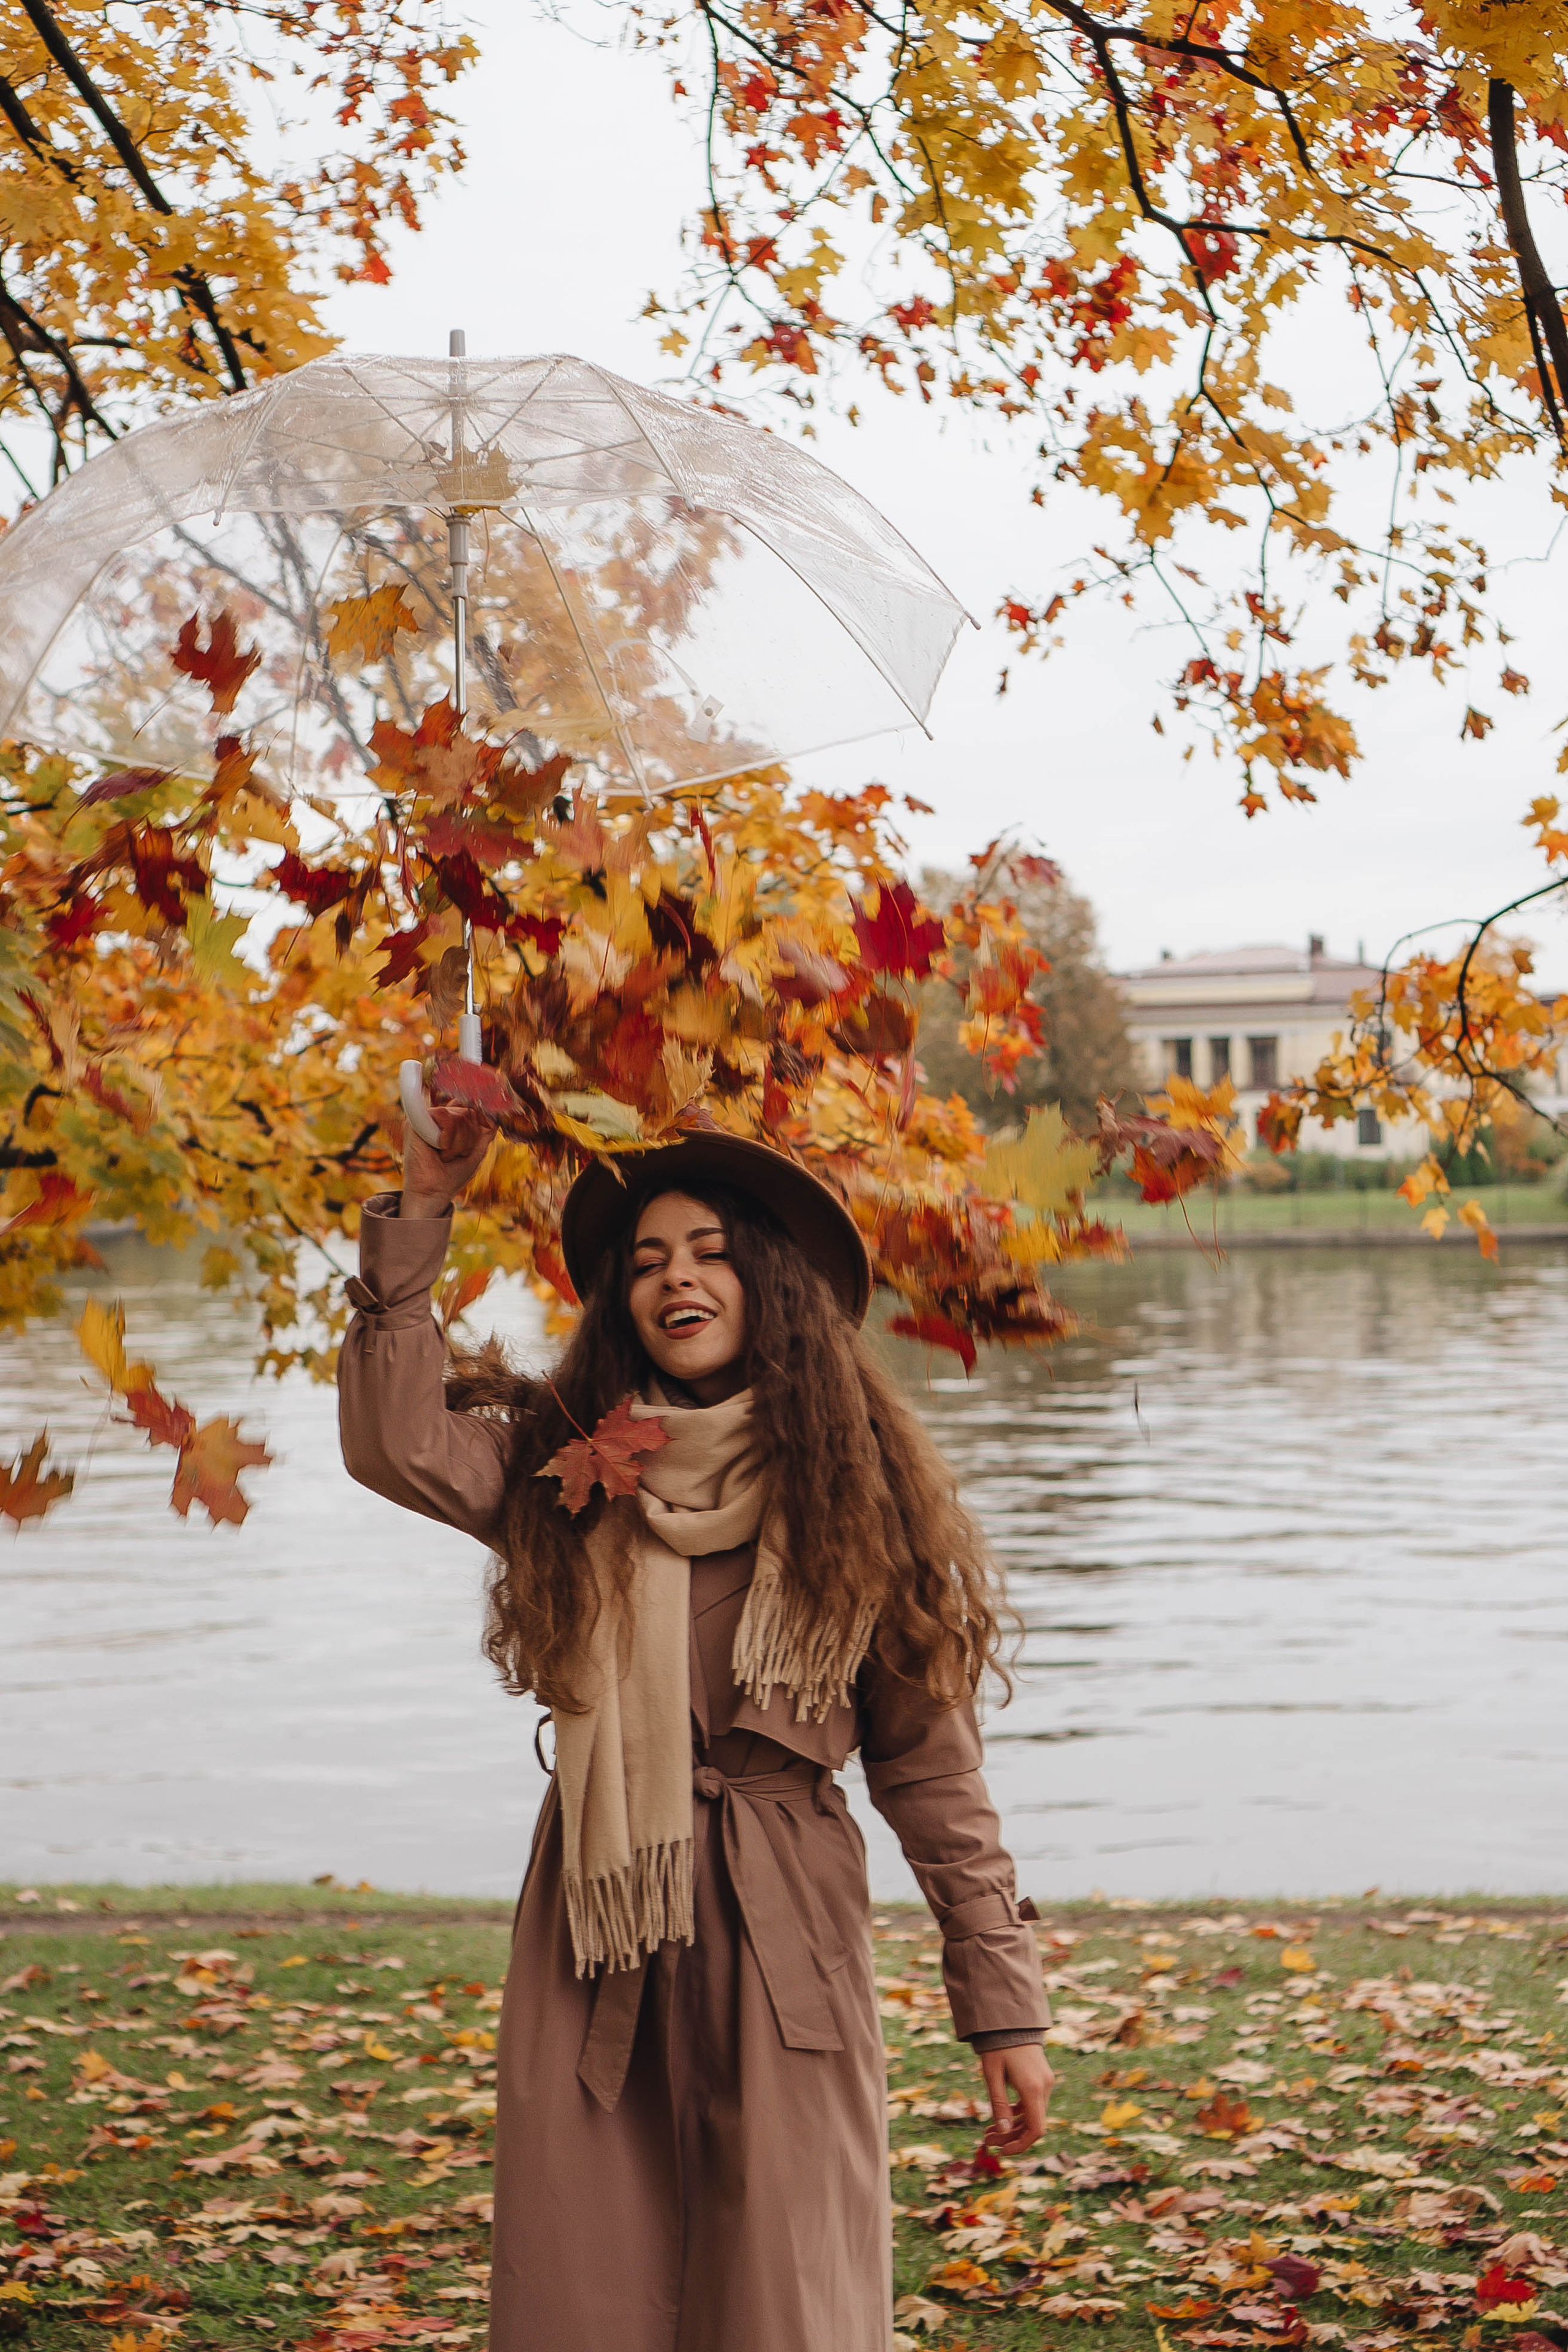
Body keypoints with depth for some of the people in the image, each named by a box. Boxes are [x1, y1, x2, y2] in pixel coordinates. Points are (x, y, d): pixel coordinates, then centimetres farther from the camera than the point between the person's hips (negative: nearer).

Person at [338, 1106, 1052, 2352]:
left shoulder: (853, 1489, 2)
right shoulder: (563, 1463, 6)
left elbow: (930, 1760, 3)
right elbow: (398, 1443, -14)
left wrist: (1003, 2002, 1)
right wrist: (419, 1214, -12)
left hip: (785, 1934, -1)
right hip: (594, 1937, 2)